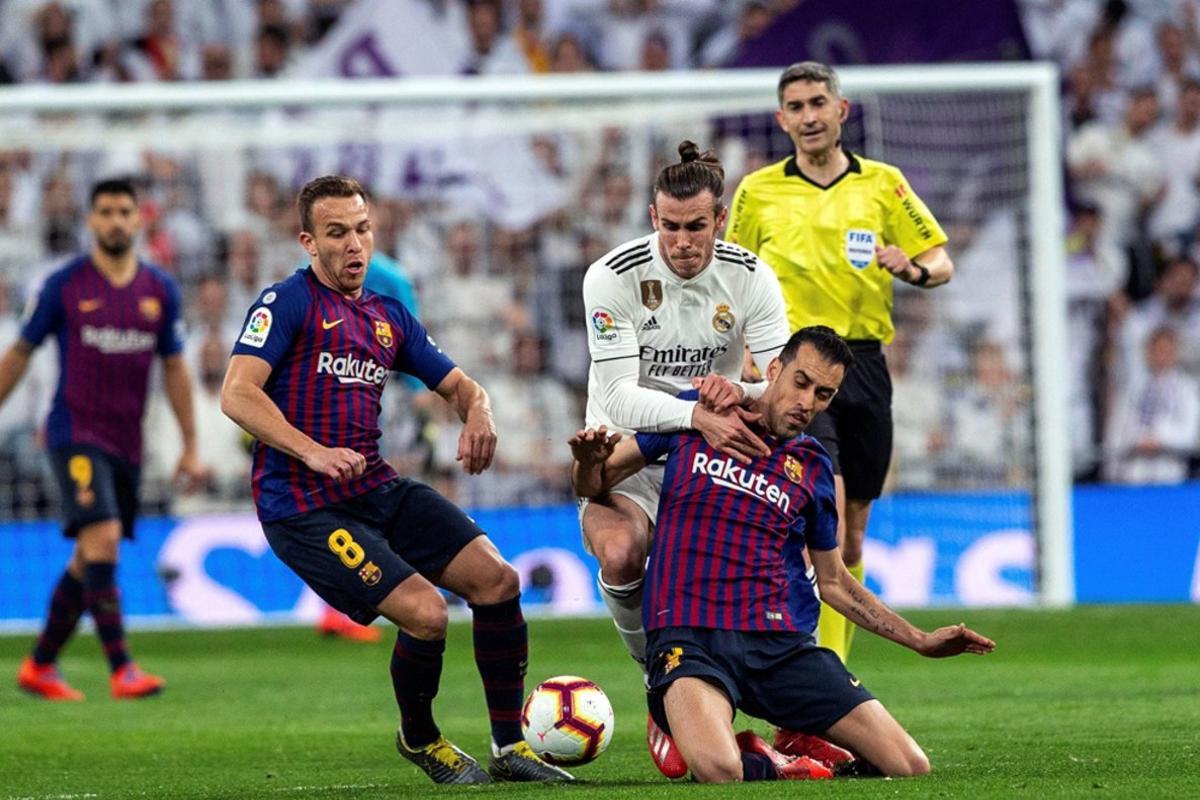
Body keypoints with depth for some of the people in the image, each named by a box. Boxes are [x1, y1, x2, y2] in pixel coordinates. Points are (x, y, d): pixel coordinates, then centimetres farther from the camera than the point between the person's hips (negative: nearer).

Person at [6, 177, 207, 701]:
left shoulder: (160, 290, 6)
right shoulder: (65, 285, -3)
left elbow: (174, 368, 13)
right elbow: (20, 353, 6)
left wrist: (190, 446, 11)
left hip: (126, 442, 4)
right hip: (75, 435, -4)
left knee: (88, 561, 10)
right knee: (102, 541, -19)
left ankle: (40, 665, 23)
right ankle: (122, 670, -20)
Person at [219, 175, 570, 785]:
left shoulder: (389, 316, 16)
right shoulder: (289, 302, -6)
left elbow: (456, 384, 21)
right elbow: (237, 394, -16)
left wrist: (478, 414, -4)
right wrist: (313, 453, -27)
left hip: (379, 491, 7)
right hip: (304, 508, -7)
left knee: (496, 579, -6)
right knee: (426, 613, -20)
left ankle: (510, 746, 6)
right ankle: (419, 739, 9)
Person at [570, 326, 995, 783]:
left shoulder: (814, 467, 15)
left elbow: (833, 582, 25)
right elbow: (595, 485, 12)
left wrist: (921, 641, 21)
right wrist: (588, 461, -12)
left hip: (781, 642, 3)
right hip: (689, 636, -3)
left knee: (910, 767, -12)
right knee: (716, 769, -36)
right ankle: (765, 766, 0)